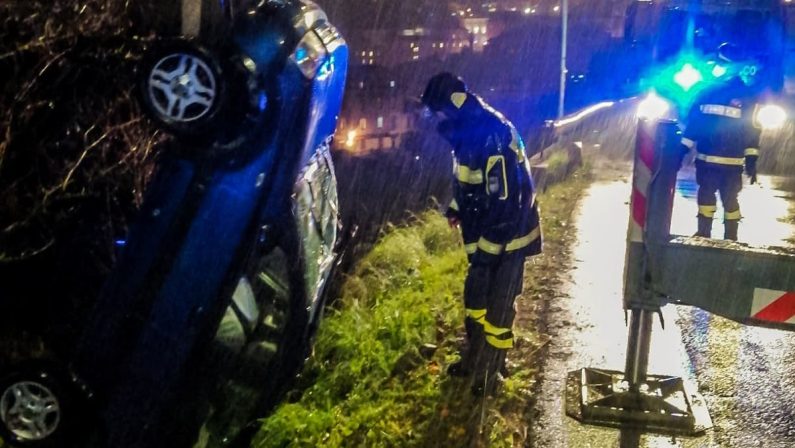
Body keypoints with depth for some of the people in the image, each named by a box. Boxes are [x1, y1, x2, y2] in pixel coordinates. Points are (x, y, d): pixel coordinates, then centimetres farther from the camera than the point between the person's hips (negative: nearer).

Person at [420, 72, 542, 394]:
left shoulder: (492, 138, -27)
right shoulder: (469, 132, 4)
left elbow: (505, 201, -28)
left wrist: (487, 247, -23)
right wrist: (456, 209, 5)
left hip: (507, 237, -10)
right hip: (486, 235, 10)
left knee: (498, 305, 2)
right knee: (475, 298, 19)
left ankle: (491, 372, 17)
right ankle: (474, 359, 36)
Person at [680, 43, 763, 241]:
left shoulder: (747, 95, -1)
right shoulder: (707, 91, 6)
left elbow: (752, 128, -1)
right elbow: (693, 121, 10)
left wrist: (751, 160, -5)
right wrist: (683, 149, 6)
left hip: (732, 163, -3)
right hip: (705, 159, 3)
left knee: (730, 200, 2)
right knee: (705, 195, 9)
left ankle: (731, 239, 13)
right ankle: (703, 235, 21)